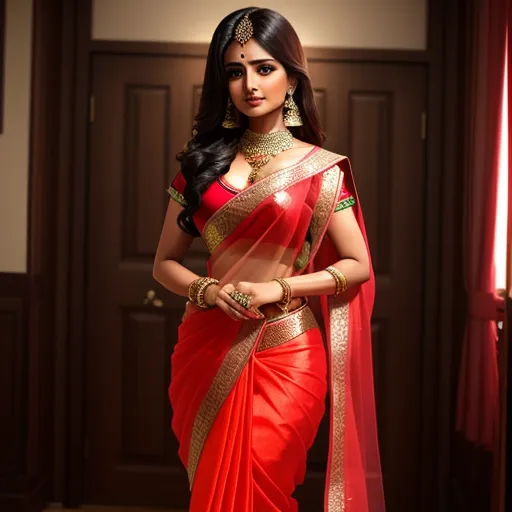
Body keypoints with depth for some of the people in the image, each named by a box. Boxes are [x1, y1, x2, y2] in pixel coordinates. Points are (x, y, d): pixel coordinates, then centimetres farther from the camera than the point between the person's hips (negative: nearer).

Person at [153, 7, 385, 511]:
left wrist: (277, 288, -12)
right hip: (207, 351, 3)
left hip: (285, 354, -3)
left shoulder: (320, 168, -1)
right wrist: (205, 289, -11)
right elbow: (165, 262, 9)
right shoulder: (203, 161, 7)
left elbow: (358, 266, 0)